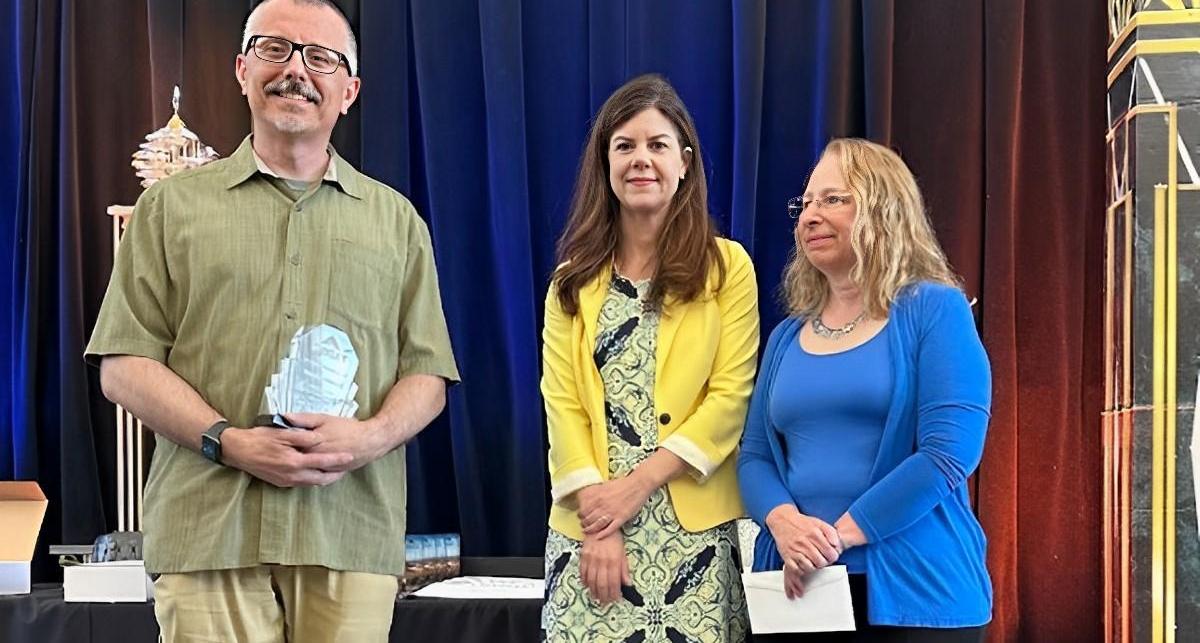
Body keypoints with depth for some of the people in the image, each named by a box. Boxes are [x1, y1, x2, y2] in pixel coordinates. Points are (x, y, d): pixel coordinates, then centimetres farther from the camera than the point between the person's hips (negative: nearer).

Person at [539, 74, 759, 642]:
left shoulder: (726, 266, 4)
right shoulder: (575, 277, 11)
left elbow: (731, 396, -4)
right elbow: (561, 402, 2)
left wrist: (638, 484, -13)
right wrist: (596, 523, -10)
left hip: (692, 526, -1)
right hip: (589, 522, 2)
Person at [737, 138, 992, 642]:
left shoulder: (934, 310, -5)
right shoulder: (786, 337, 12)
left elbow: (948, 452, -14)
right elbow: (754, 456, 9)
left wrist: (838, 535, -17)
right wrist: (784, 521, -13)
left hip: (912, 590, -5)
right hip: (797, 589, 5)